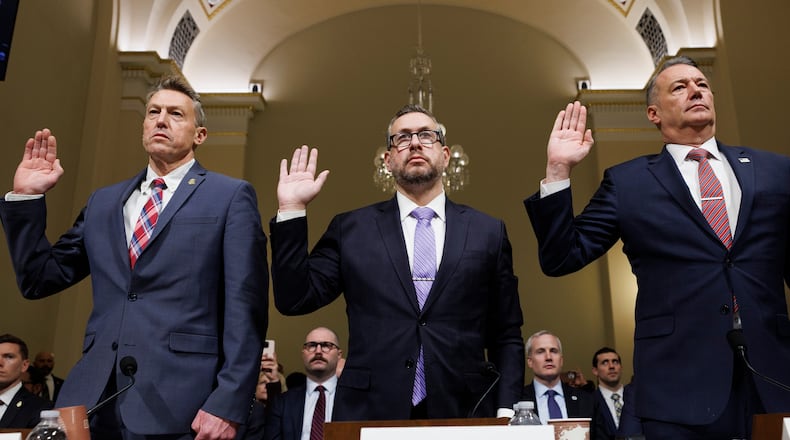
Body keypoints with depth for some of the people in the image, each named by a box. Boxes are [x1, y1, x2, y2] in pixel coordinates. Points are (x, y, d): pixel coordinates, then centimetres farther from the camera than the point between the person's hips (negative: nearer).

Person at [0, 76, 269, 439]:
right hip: (93, 400, 5)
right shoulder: (104, 201, 16)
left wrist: (228, 403, -15)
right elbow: (39, 279, 17)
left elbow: (244, 308, -7)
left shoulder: (231, 196, 0)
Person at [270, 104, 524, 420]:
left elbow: (507, 336, 5)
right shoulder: (351, 229, 4)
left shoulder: (488, 232, 4)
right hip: (370, 412, 0)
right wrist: (292, 210, -5)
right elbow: (294, 300, -1)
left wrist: (506, 411, -5)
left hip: (463, 415, 1)